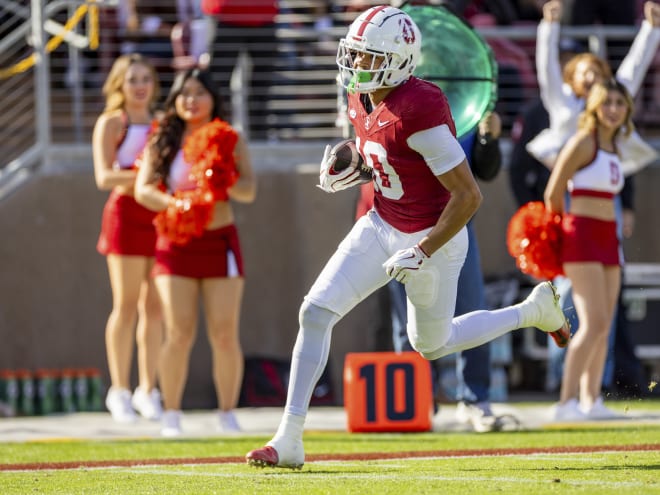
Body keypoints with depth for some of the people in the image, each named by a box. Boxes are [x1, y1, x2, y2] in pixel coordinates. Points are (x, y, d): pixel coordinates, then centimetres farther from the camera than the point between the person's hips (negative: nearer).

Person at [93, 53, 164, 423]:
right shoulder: (111, 123, 2)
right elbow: (104, 176, -9)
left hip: (162, 216, 5)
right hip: (127, 214, -5)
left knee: (155, 308, 3)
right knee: (127, 306, -5)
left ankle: (148, 389, 9)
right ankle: (119, 390, 0)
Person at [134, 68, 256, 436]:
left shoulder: (230, 140, 4)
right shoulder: (162, 142, 6)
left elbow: (249, 191, -3)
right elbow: (143, 189, -4)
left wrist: (225, 185, -24)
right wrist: (175, 205, -22)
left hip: (220, 243, 0)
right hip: (175, 244, 0)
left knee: (225, 334, -4)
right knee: (180, 334, -7)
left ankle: (228, 413, 6)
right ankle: (172, 413, 2)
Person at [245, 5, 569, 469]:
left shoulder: (419, 110, -30)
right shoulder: (363, 100, -3)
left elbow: (468, 196, -26)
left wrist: (423, 253, -25)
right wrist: (344, 174, 1)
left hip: (432, 237, -7)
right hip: (381, 225, 7)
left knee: (433, 345, 16)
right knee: (315, 313, -6)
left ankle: (533, 311, 38)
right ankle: (289, 439, -3)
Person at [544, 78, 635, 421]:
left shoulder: (614, 149, 15)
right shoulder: (583, 142, -10)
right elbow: (553, 193, -8)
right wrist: (559, 233, 3)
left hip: (607, 238, 8)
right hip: (582, 235, -8)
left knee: (603, 325, 7)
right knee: (594, 323, -16)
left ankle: (591, 401, 11)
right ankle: (566, 403, -18)